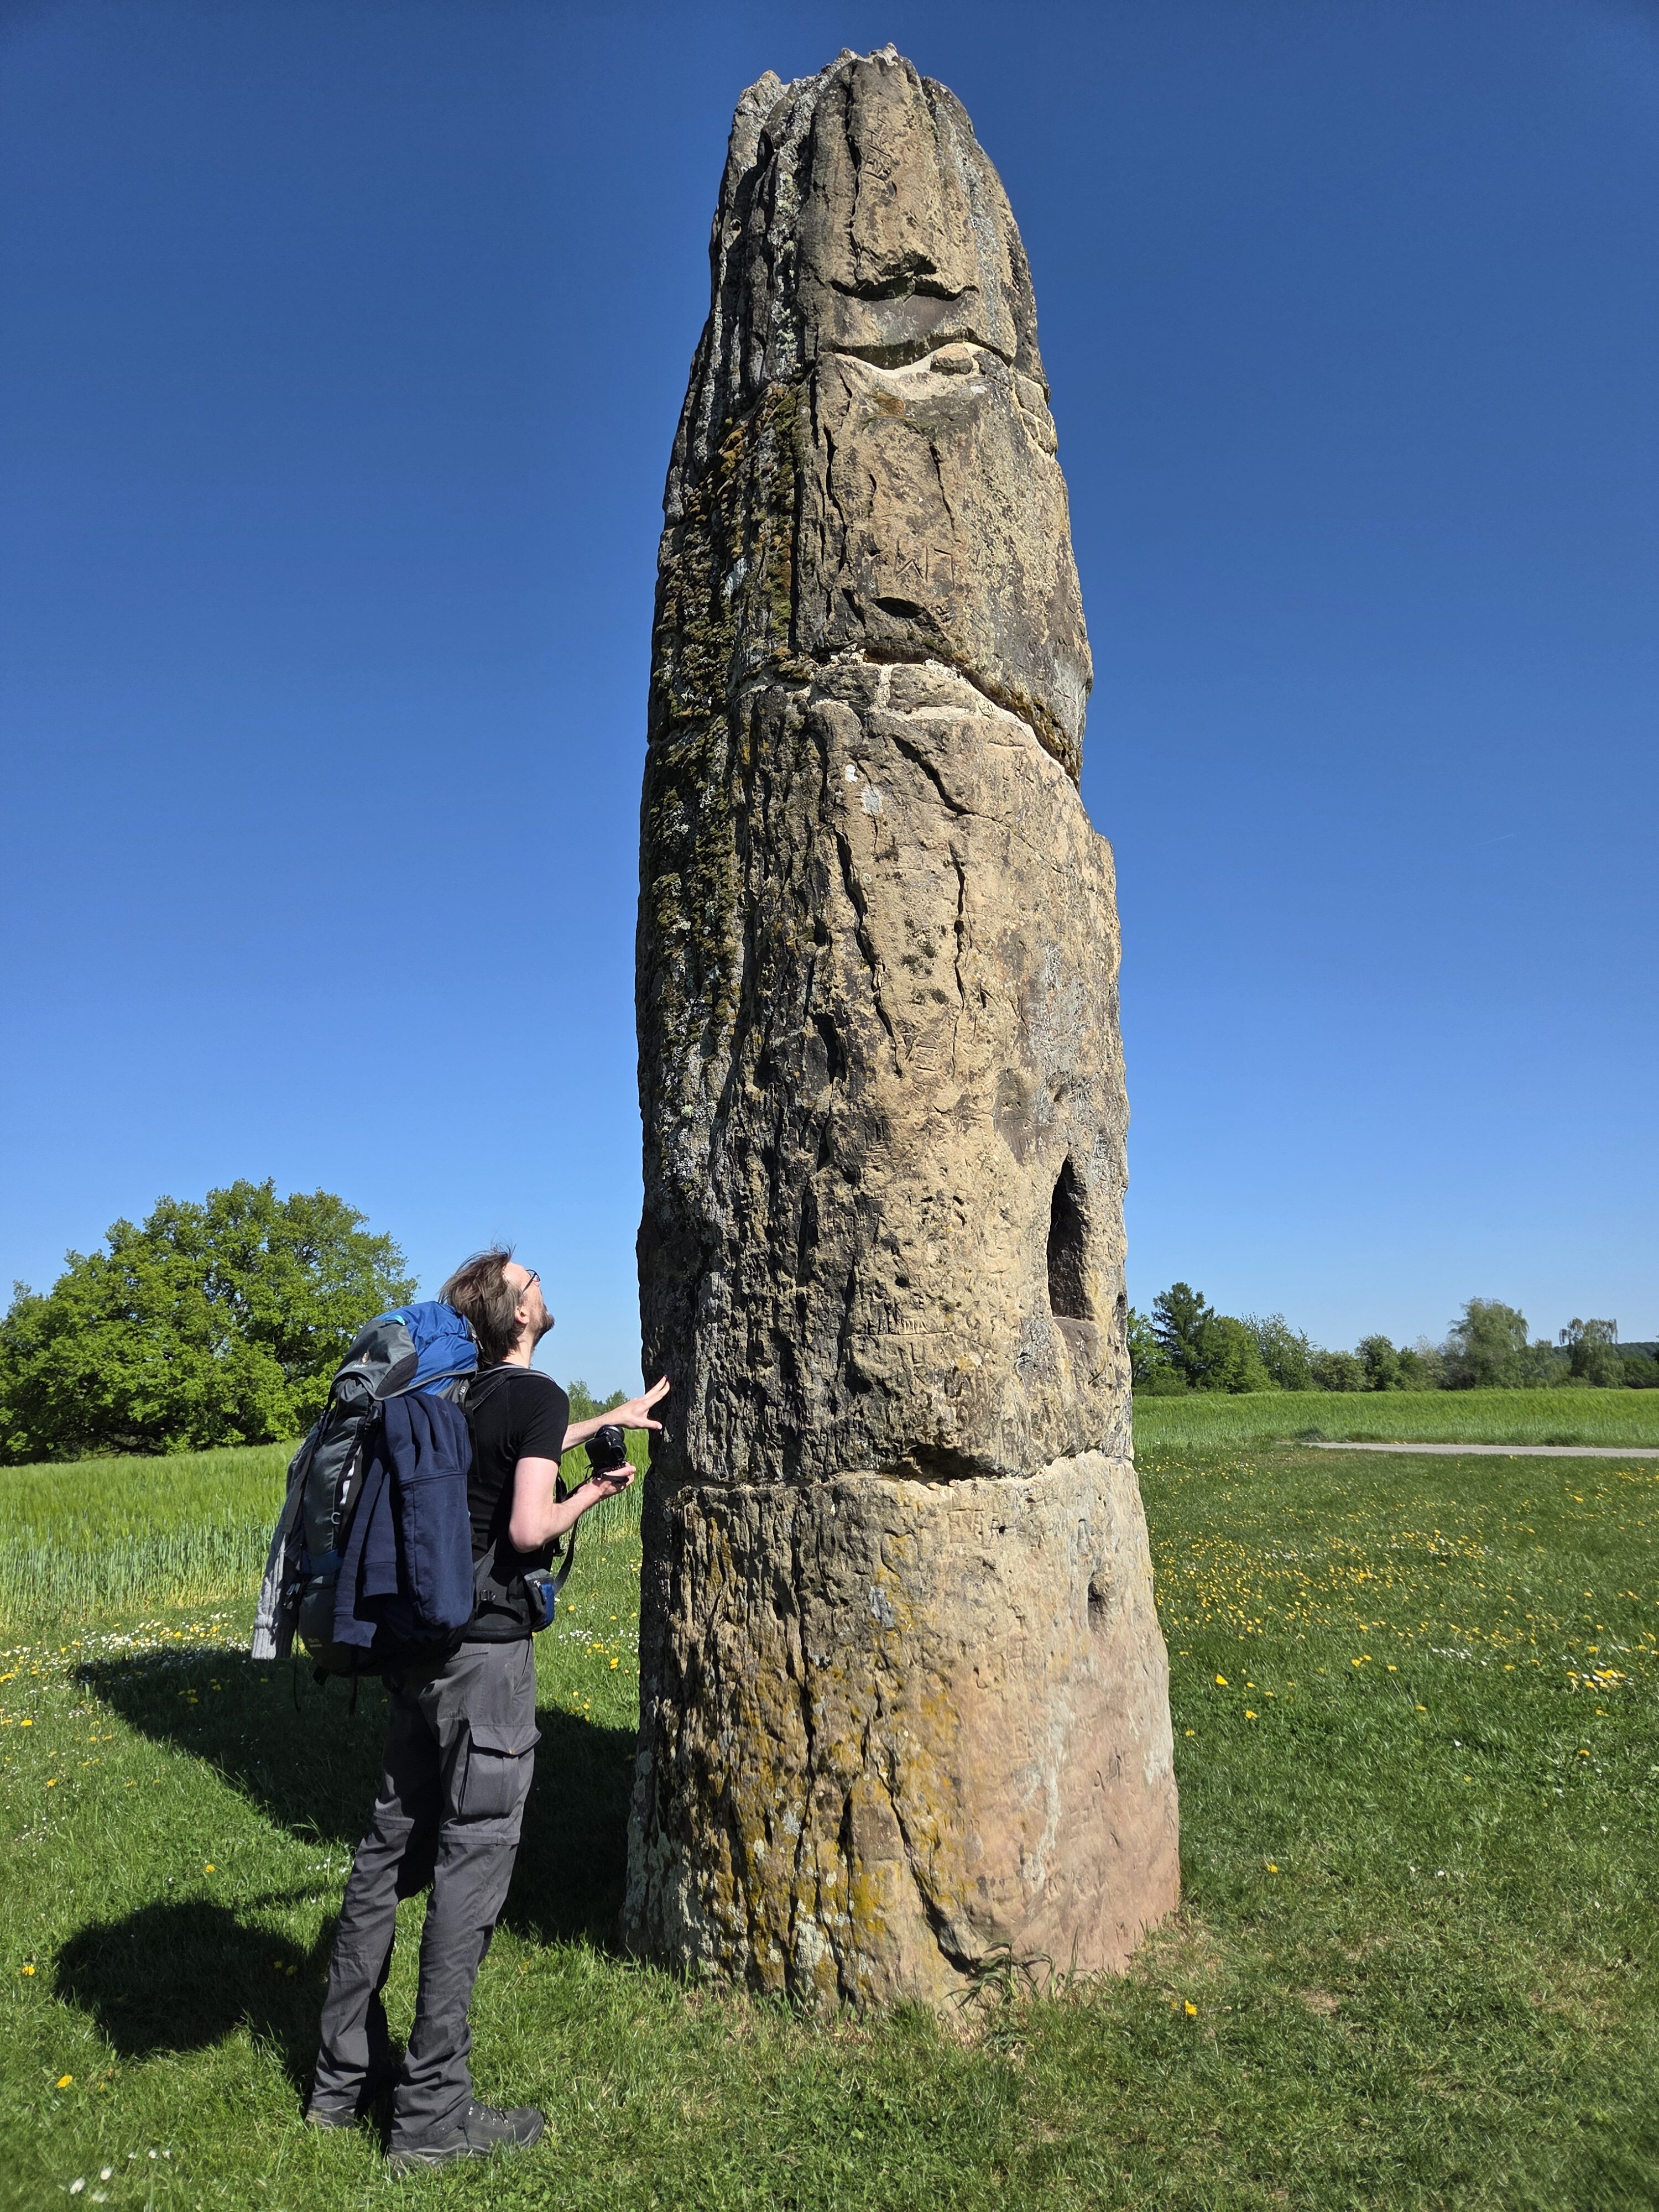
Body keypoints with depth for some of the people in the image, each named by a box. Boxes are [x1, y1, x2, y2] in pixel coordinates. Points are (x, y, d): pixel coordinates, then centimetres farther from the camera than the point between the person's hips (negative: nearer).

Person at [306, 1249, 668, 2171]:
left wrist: (607, 1420, 41)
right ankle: (432, 2112, 11)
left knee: (389, 1850, 16)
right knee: (471, 1863, 1)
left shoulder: (462, 1395, 12)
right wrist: (593, 1491, -4)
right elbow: (529, 1528, -21)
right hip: (485, 1652, -8)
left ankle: (343, 2075, 29)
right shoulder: (538, 1395, -12)